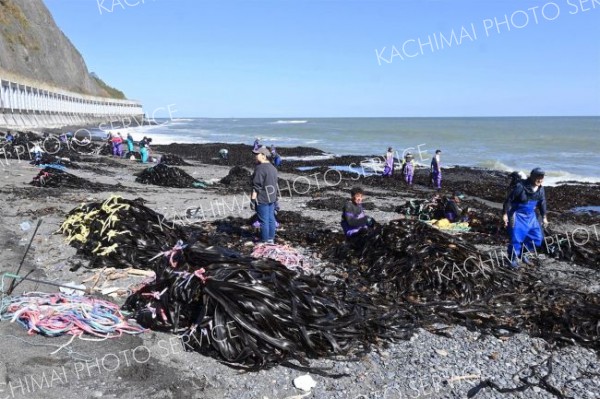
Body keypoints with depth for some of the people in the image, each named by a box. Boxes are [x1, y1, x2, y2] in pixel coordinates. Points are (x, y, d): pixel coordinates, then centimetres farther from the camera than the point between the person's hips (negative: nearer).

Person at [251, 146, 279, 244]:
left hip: (262, 199, -9)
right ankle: (271, 239, 20)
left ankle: (264, 241, 6)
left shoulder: (260, 168, -17)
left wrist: (253, 199, -14)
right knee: (271, 219, 13)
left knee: (264, 220, -1)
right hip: (271, 198, 9)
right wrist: (275, 198, 21)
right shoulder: (273, 168, 11)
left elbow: (256, 186, -18)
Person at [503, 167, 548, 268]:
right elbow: (509, 200, -17)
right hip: (517, 215, -7)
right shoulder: (521, 186, -23)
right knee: (516, 237, -8)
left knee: (537, 236, 9)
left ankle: (523, 254, 28)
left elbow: (542, 202, 12)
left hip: (530, 215, 7)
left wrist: (544, 216, 15)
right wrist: (505, 214, -17)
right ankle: (513, 258, 11)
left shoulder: (540, 189, -3)